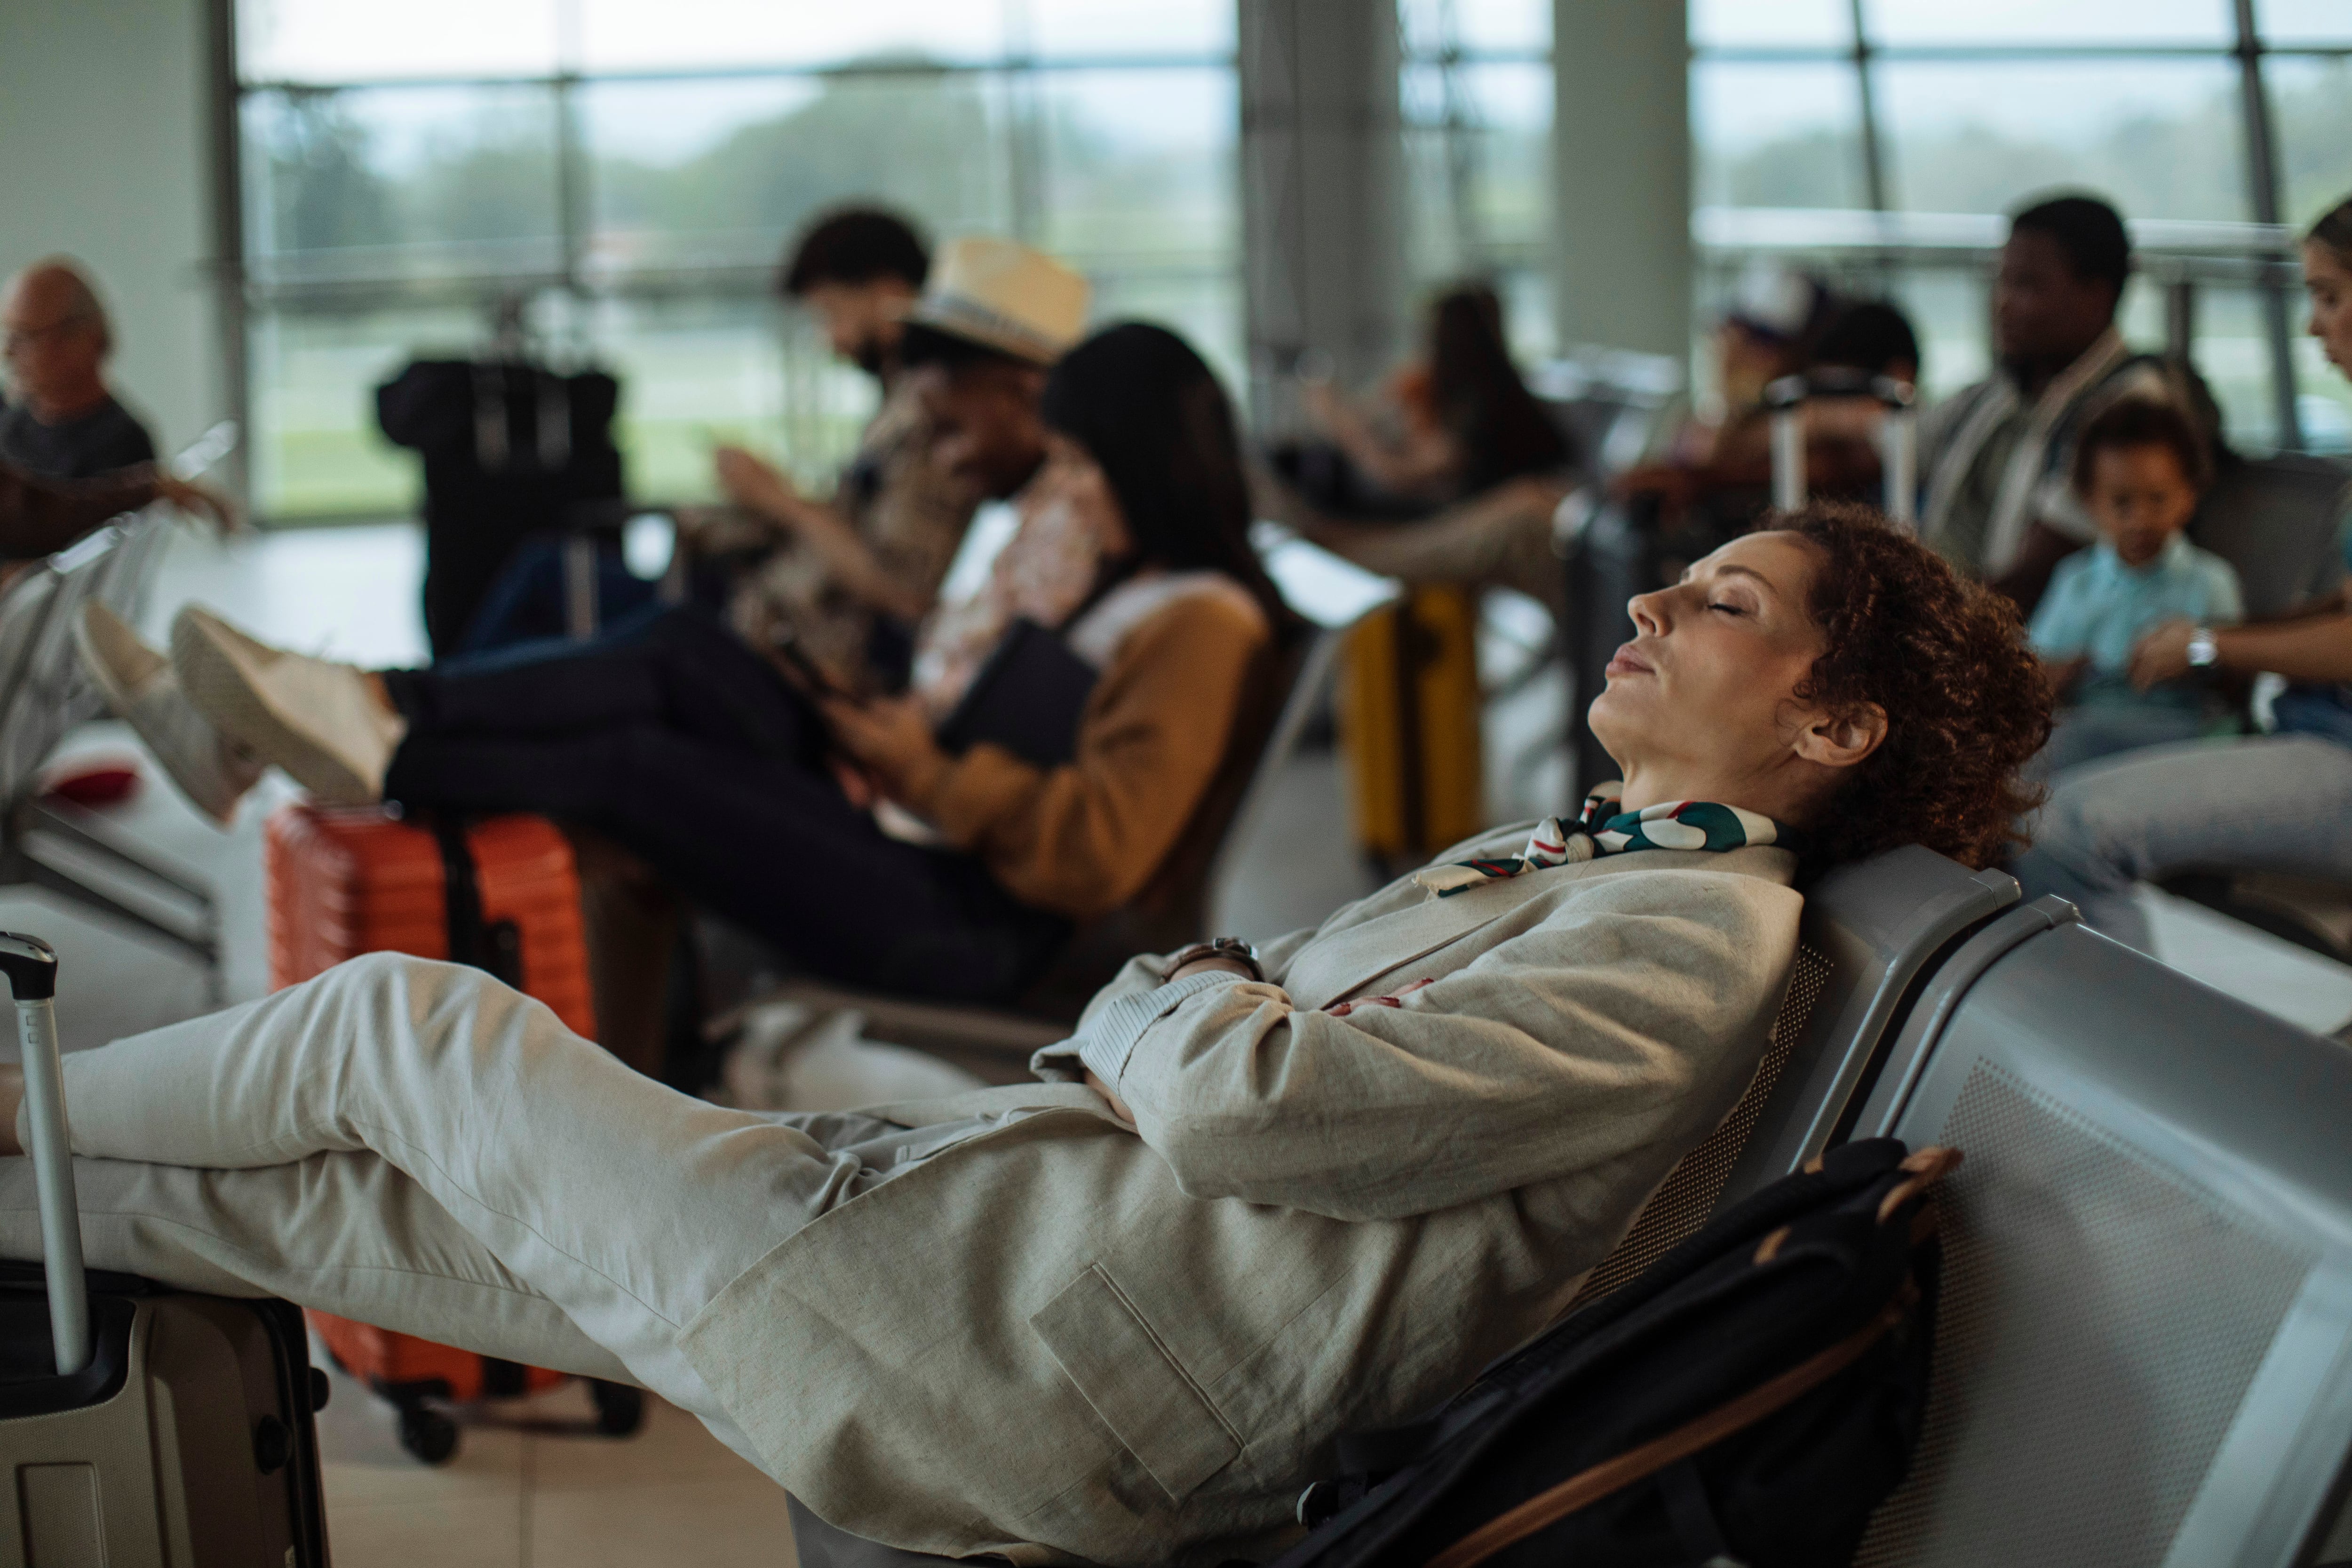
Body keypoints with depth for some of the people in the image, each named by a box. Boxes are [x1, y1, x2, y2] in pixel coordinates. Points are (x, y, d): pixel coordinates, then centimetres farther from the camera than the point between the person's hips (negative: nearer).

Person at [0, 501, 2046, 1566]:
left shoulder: (1700, 940, -13)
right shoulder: (1571, 857, 18)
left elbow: (1240, 1101, -21)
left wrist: (1159, 1003, 0)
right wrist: (1187, 1003, 2)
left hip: (1010, 1353, -9)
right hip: (958, 1183, 9)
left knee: (407, 1026, 6)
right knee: (313, 1190, 13)